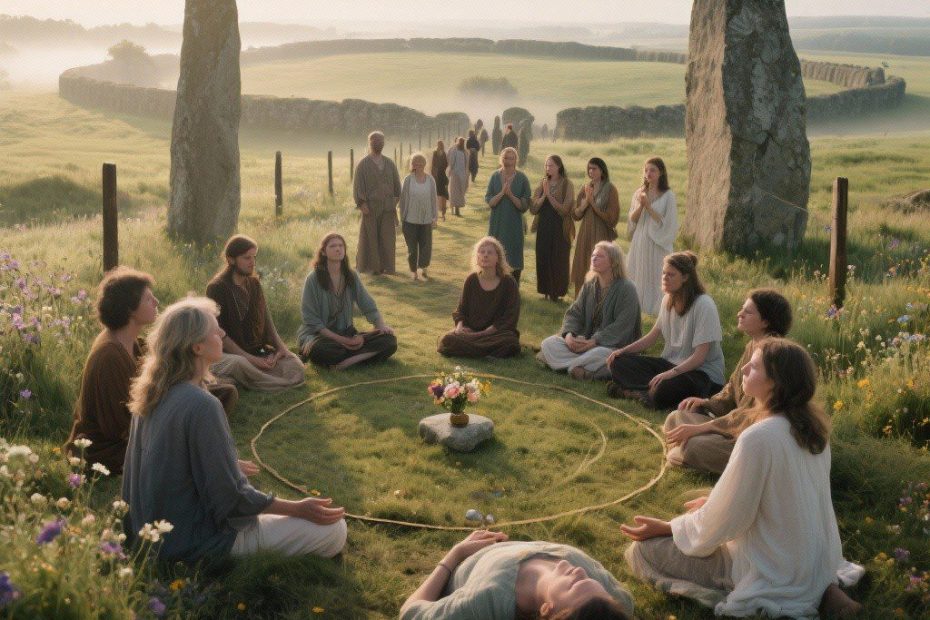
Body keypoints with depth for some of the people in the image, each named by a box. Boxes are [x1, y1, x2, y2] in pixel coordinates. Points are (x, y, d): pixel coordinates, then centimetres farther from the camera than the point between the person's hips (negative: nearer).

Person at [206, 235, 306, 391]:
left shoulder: (254, 284, 13)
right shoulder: (217, 288, -7)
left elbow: (266, 320, 8)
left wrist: (280, 347, -11)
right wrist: (249, 358, -20)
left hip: (256, 352, 7)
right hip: (227, 353, -7)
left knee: (295, 366, -19)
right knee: (238, 363, -42)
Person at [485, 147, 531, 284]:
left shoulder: (522, 178, -4)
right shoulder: (495, 176, 1)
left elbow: (525, 205, -6)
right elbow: (488, 201, -3)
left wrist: (511, 195, -21)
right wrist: (502, 193, -20)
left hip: (514, 225, -2)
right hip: (497, 224, 2)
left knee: (514, 261, 2)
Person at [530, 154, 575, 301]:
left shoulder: (567, 185, -6)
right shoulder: (542, 183, 6)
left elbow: (564, 209, -13)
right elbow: (533, 209, 0)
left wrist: (549, 195, -16)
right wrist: (543, 195, -15)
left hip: (560, 229, -4)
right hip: (543, 228, 4)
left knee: (558, 260, 2)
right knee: (543, 259, 5)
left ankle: (557, 292, 12)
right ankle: (546, 290, 17)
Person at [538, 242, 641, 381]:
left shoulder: (627, 289, -11)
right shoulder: (589, 286, 11)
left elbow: (621, 327, -19)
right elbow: (574, 313, 8)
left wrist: (593, 341, -25)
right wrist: (569, 334, -14)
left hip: (614, 345, -7)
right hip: (585, 341, 7)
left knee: (602, 354, -43)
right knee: (548, 344, -13)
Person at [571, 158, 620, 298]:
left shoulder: (610, 190, -8)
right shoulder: (586, 189, 8)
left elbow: (611, 218, -12)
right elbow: (576, 215, 7)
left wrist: (592, 203, -13)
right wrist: (586, 202, -11)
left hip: (601, 235, -5)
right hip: (585, 235, 5)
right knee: (583, 269, 7)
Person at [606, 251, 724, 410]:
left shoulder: (704, 305, -18)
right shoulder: (668, 300, 6)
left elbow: (700, 356, -21)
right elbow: (653, 336, 15)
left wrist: (671, 373, -33)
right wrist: (623, 350, 2)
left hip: (702, 371, -8)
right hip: (670, 363, 8)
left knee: (664, 390, -39)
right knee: (619, 363, -7)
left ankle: (639, 392, -12)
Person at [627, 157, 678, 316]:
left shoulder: (668, 196, -6)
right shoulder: (639, 193, 8)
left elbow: (667, 224, -11)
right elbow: (632, 219, 5)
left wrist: (649, 207, -15)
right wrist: (640, 206, -13)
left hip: (657, 245, -4)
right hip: (639, 243, 5)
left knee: (656, 278, -1)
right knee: (638, 278, 8)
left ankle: (659, 310, 6)